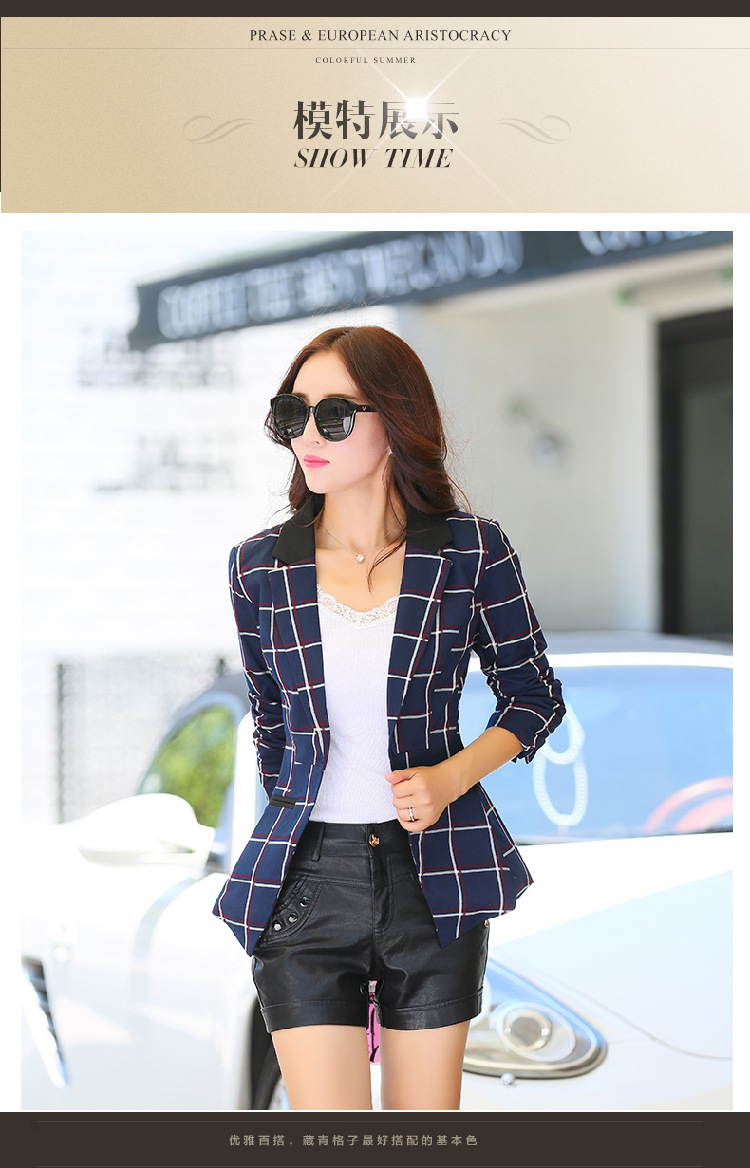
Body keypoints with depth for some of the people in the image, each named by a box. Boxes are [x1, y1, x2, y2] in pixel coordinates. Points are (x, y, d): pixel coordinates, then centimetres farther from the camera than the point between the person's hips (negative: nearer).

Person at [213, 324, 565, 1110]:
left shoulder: (471, 553, -3)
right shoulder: (260, 568, 2)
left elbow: (534, 697, 6)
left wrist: (451, 778, -10)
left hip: (435, 874, 0)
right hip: (307, 878, 0)